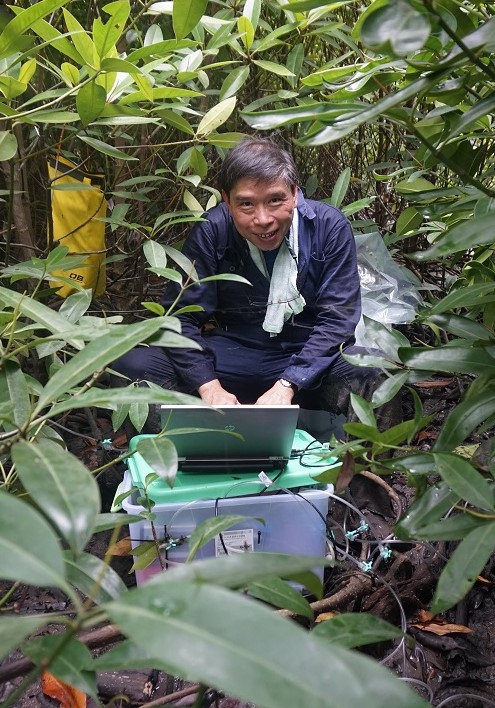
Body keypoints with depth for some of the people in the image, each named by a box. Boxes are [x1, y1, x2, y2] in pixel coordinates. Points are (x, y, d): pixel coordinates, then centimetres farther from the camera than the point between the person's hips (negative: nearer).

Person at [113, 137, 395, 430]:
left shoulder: (329, 226, -10)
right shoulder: (211, 231, -9)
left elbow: (337, 318, -13)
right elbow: (181, 315, -10)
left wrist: (286, 386, -24)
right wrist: (209, 387, -25)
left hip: (310, 357, 0)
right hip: (231, 355, 1)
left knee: (374, 373, -33)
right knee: (133, 363, -21)